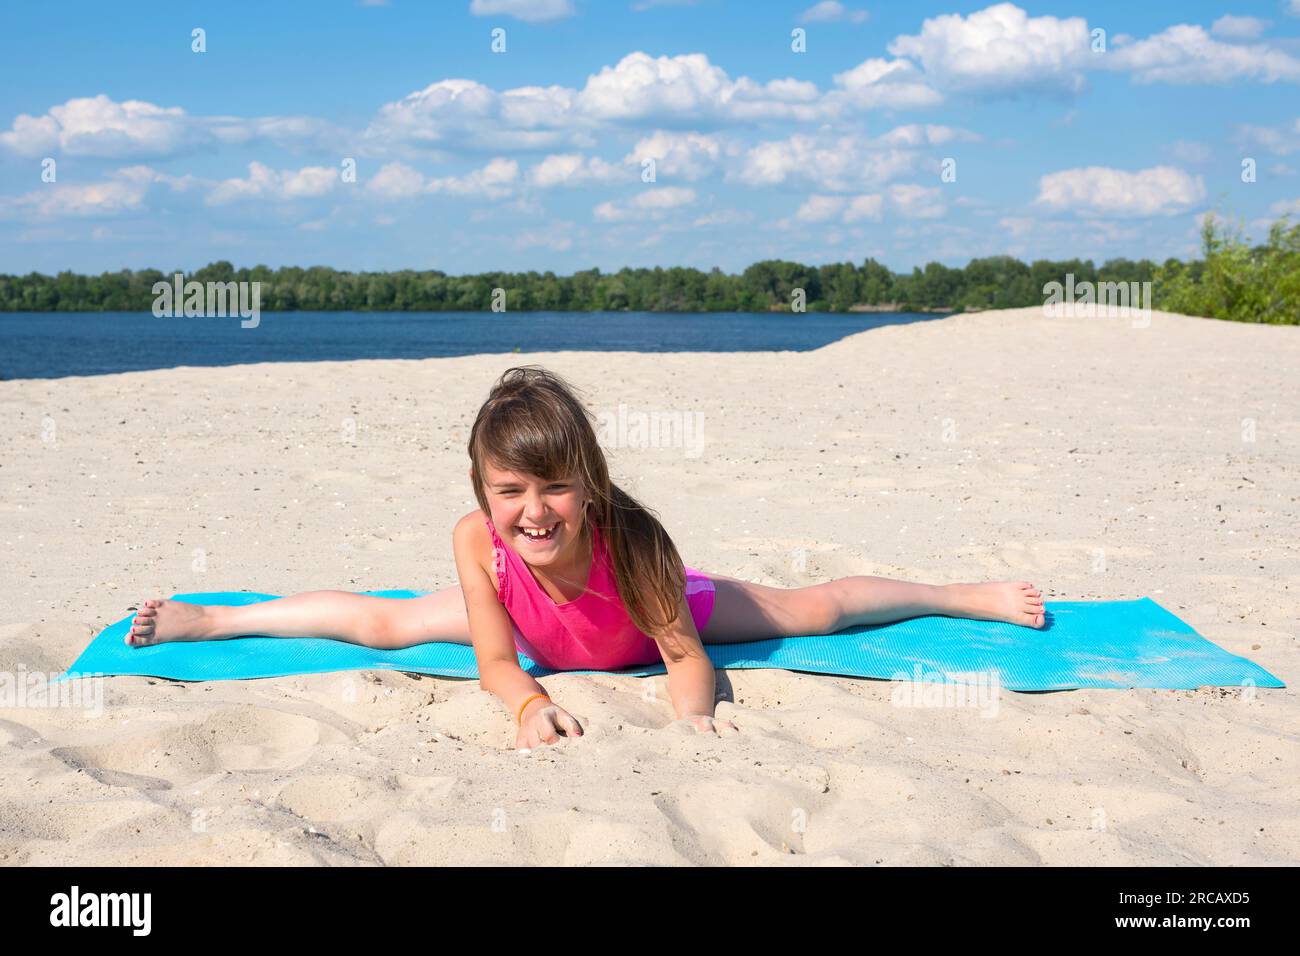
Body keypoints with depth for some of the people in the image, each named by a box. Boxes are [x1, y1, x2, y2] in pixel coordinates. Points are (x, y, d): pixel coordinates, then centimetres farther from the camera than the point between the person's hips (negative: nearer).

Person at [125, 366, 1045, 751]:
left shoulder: (631, 538, -45)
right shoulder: (478, 542, -38)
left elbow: (685, 654, -33)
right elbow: (495, 660, -25)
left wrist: (694, 710, -53)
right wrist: (531, 702, -45)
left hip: (656, 611, -2)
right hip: (536, 629, 2)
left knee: (814, 608, 4)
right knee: (380, 621, 5)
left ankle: (965, 593, 28)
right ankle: (205, 618, 27)